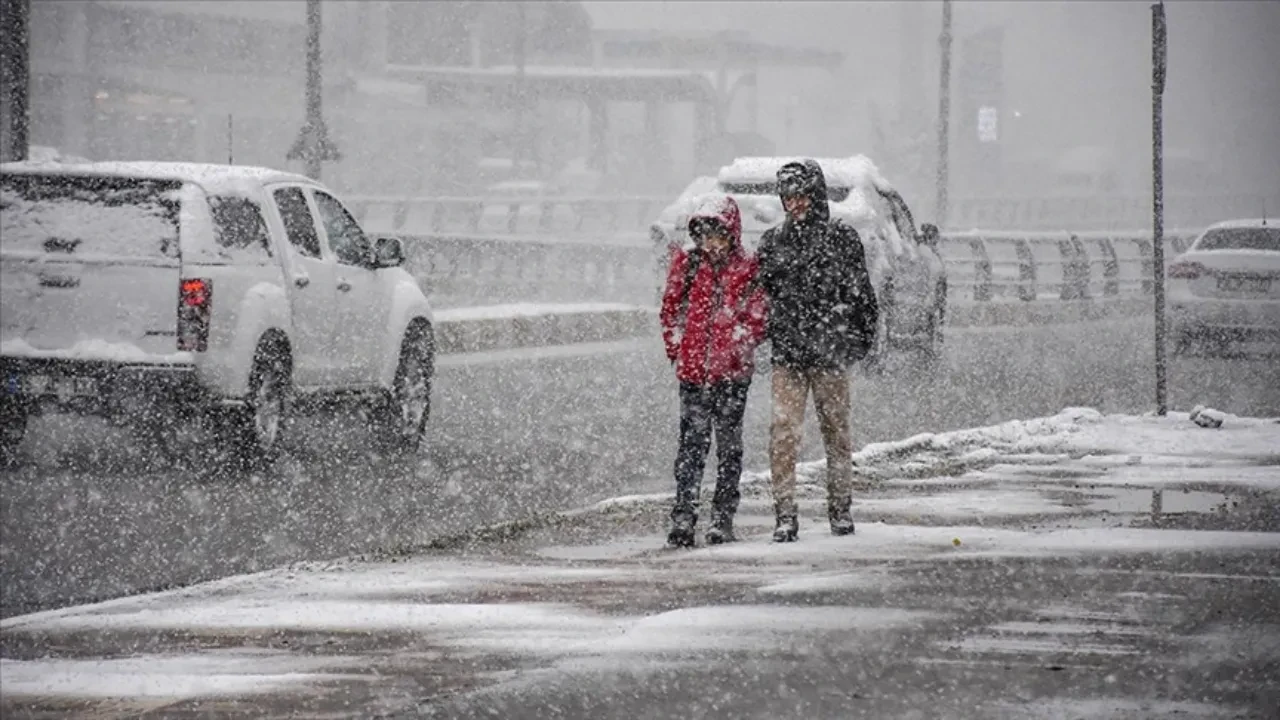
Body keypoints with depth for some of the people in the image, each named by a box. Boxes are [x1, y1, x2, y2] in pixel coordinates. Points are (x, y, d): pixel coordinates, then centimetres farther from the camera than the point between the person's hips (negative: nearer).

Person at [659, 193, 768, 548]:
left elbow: (757, 317, 3)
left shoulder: (748, 269, 2)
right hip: (693, 369, 0)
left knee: (729, 444, 6)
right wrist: (677, 350, 5)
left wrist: (739, 347, -7)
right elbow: (670, 309, 12)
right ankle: (683, 517, -6)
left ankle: (722, 519, 12)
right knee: (692, 442, -5)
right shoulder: (686, 263, 6)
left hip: (732, 371, 0)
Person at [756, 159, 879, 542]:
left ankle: (840, 510, 20)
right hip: (787, 353, 2)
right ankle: (785, 515, -8)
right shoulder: (773, 241, 9)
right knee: (783, 432, -8)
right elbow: (758, 292, 17)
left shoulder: (842, 238, 2)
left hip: (830, 352, -2)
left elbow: (862, 293, 5)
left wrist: (863, 338, 2)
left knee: (836, 430, 8)